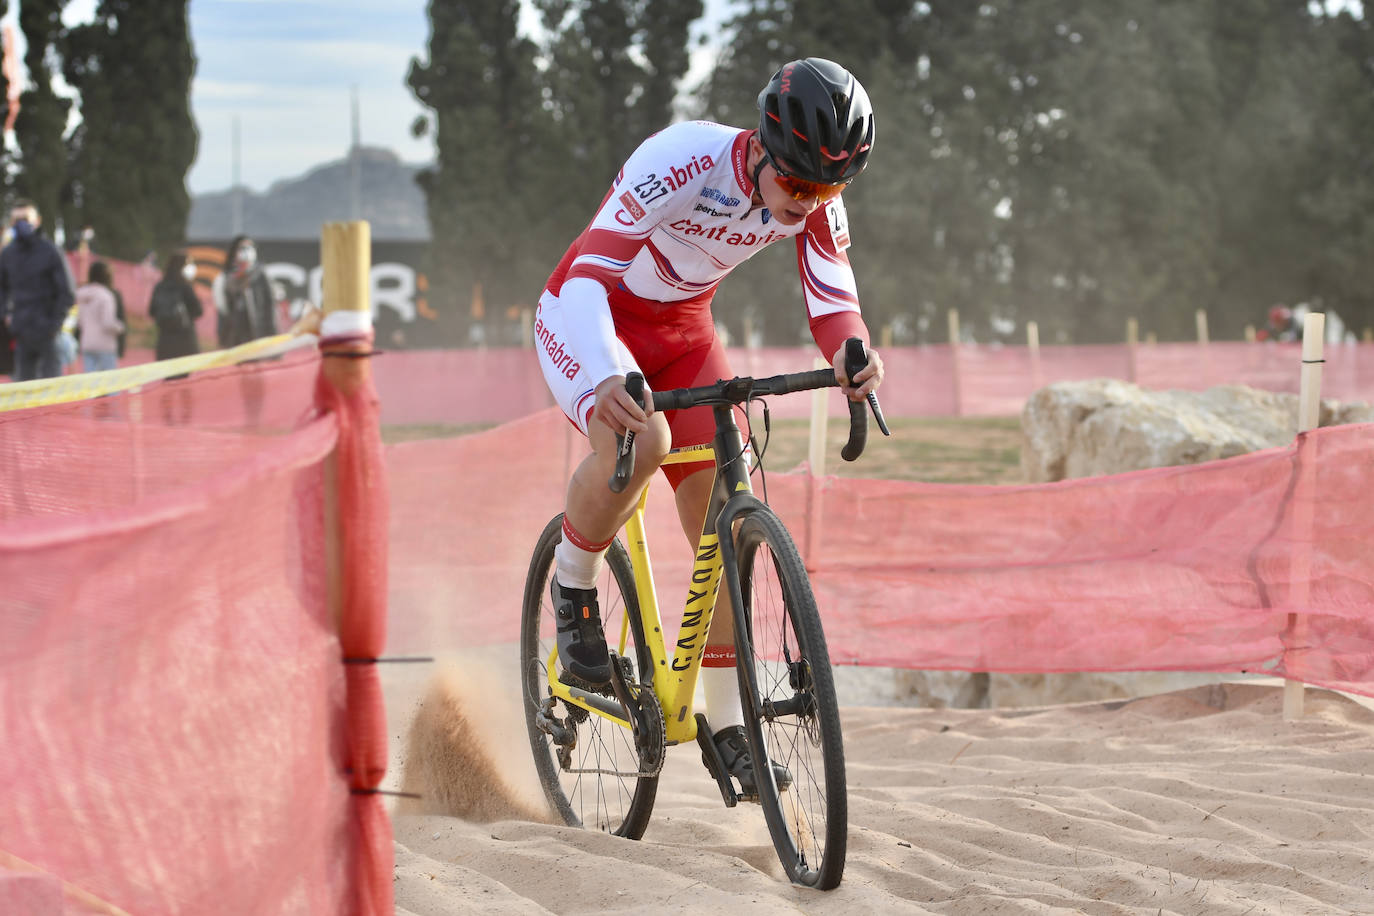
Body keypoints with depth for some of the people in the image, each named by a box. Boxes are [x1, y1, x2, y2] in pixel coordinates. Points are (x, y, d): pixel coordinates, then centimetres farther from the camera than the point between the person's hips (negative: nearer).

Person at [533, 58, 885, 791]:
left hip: (681, 329, 5)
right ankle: (572, 587, -7)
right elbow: (589, 275, -39)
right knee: (641, 439, -36)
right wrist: (603, 378, -57)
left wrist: (854, 356, -41)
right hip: (587, 319, -5)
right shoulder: (682, 162, -34)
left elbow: (833, 309, -16)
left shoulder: (816, 202, -16)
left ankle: (727, 726, 5)